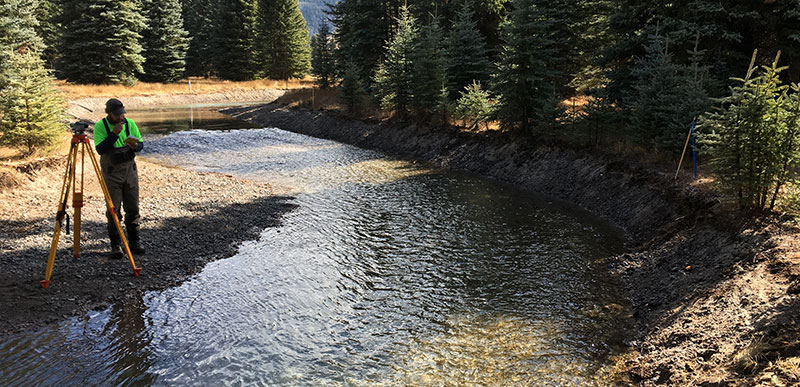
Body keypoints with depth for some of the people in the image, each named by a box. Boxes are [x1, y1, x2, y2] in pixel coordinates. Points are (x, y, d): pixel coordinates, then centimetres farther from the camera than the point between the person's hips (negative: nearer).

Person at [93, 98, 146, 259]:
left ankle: (134, 241, 20)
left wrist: (135, 146, -16)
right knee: (113, 210, -3)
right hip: (111, 172, -3)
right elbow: (100, 149, -16)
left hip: (130, 170, 3)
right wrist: (114, 134, -24)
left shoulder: (130, 123, 3)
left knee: (133, 208, 8)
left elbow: (141, 144, 6)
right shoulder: (100, 126, -7)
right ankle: (115, 245, 6)